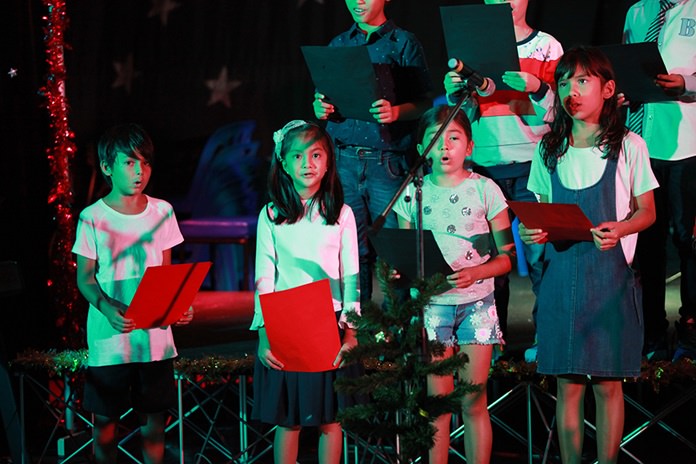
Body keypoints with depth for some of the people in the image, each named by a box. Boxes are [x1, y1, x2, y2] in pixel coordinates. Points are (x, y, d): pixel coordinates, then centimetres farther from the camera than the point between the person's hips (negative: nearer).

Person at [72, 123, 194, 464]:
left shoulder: (161, 212, 5)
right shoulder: (93, 218, -4)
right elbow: (85, 277, -1)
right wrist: (107, 307, -20)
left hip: (155, 336, 2)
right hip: (109, 337, -2)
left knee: (154, 418, 4)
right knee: (105, 419, 5)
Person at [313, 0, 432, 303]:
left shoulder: (403, 43, 3)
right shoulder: (337, 45, 16)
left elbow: (424, 102, -4)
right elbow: (320, 95, 19)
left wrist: (395, 112, -23)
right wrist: (320, 108, -5)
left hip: (387, 162, -4)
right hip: (344, 160, 4)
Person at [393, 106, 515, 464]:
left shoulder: (484, 190, -1)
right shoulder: (413, 194, 4)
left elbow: (507, 257, -1)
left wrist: (474, 273, -18)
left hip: (476, 303, -1)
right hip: (431, 303, 1)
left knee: (474, 402, 0)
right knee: (437, 403, 1)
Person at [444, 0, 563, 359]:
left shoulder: (546, 46, 6)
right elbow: (465, 114, 12)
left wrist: (536, 88, -20)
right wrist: (455, 93, -8)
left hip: (531, 166, -2)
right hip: (483, 164, 2)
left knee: (539, 253, -7)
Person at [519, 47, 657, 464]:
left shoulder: (628, 146, -1)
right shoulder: (549, 150, 9)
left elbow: (647, 212, 3)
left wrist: (620, 229, -18)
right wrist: (533, 230, -7)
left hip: (611, 275, -2)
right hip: (561, 275, 3)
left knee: (608, 382, 1)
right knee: (568, 382, 4)